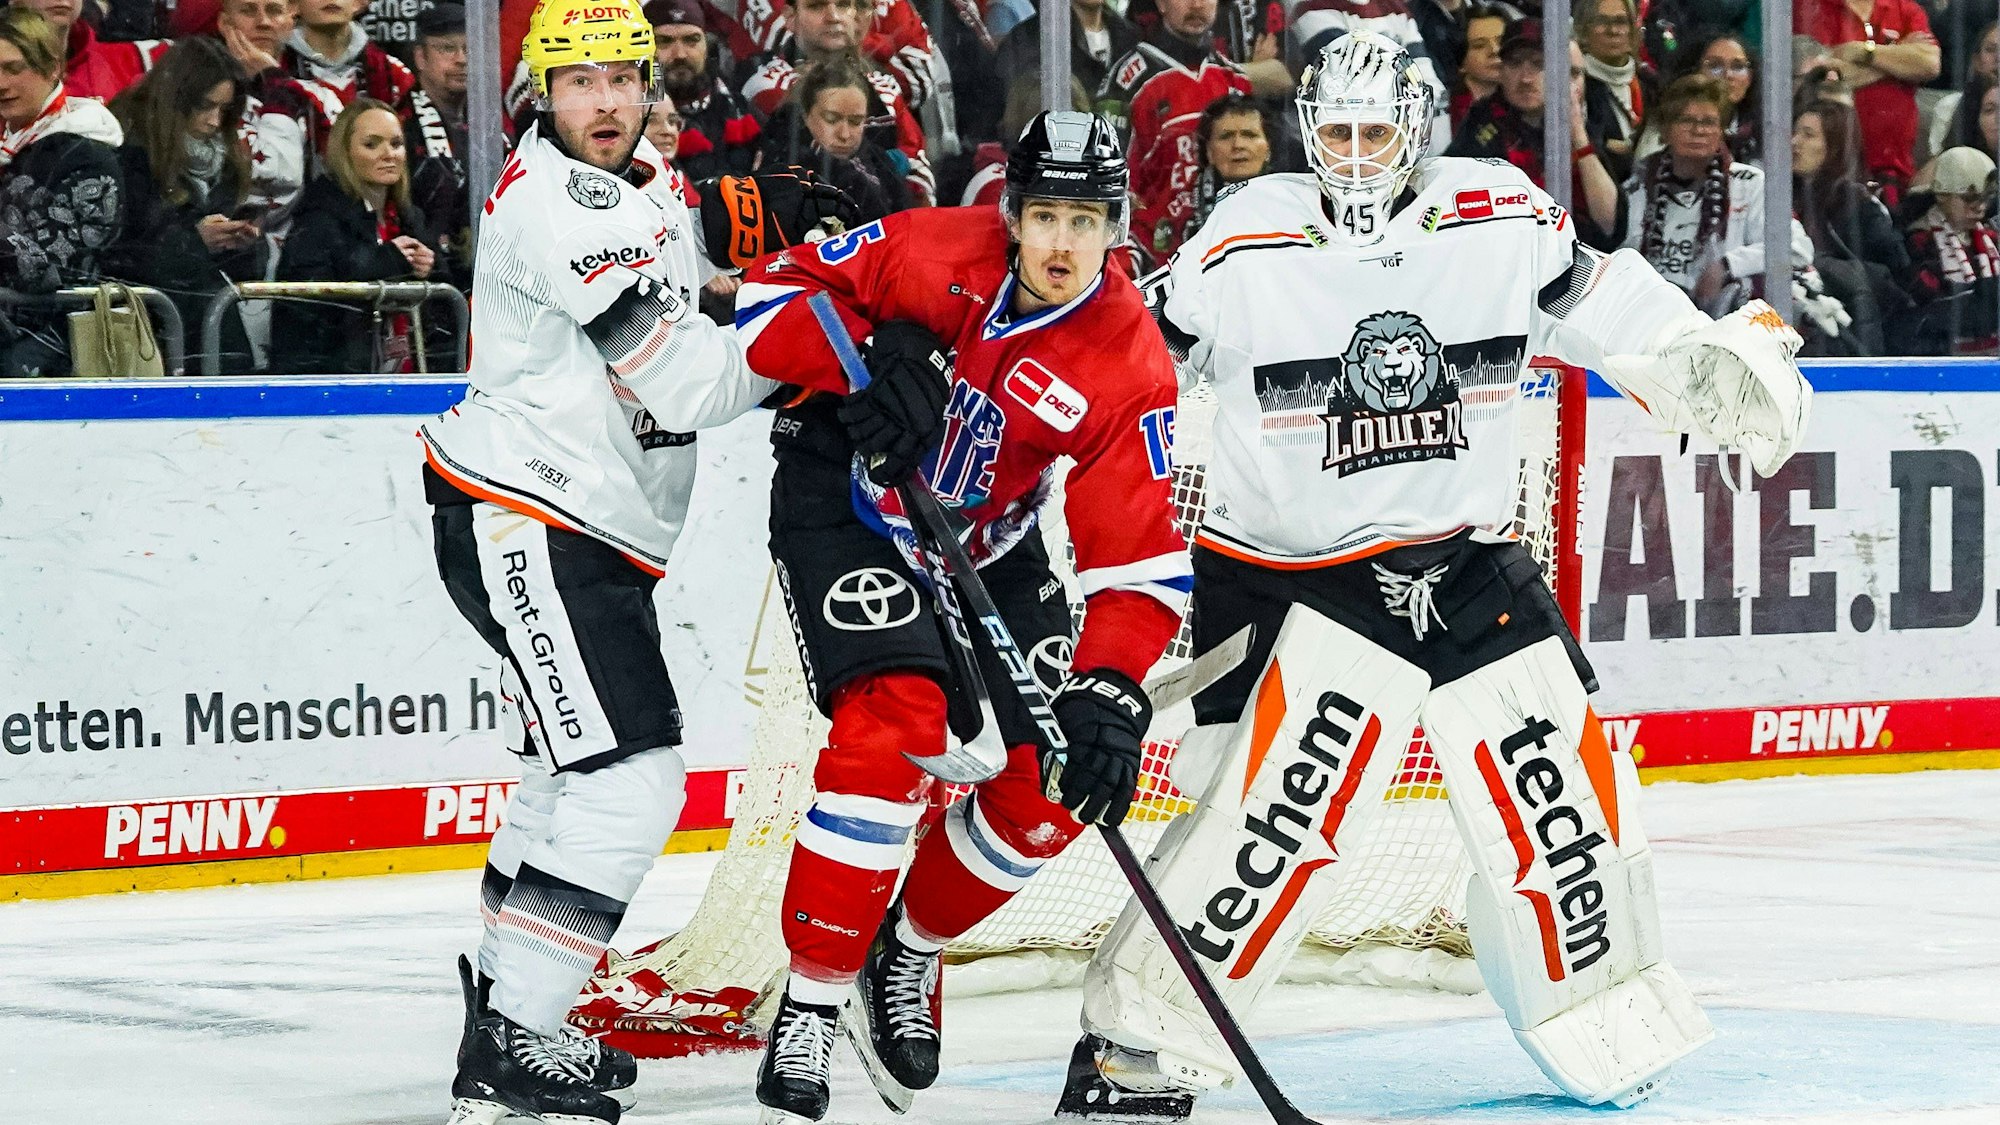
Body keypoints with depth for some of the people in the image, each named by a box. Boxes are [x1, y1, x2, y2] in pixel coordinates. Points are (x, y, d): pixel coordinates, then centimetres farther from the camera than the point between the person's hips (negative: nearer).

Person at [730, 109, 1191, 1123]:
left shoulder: (1128, 369, -19)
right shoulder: (932, 257, -22)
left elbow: (1142, 560, -20)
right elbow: (772, 294, -14)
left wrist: (1110, 692, -33)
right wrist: (864, 357, -31)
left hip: (985, 544, 4)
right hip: (842, 499, -4)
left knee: (1046, 793, -2)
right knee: (897, 721, -26)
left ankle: (910, 953, 26)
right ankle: (811, 1000, -19)